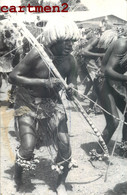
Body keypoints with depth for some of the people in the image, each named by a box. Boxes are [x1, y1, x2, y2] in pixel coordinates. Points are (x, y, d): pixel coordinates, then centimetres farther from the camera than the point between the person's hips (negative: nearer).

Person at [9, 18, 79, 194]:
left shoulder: (71, 61, -10)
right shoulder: (37, 55, -24)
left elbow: (72, 83, 2)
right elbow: (13, 76, -23)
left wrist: (71, 90, -24)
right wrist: (43, 82, -31)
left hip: (52, 104, 4)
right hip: (28, 102, -4)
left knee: (65, 144, -5)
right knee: (28, 147, -14)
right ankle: (17, 178, 21)